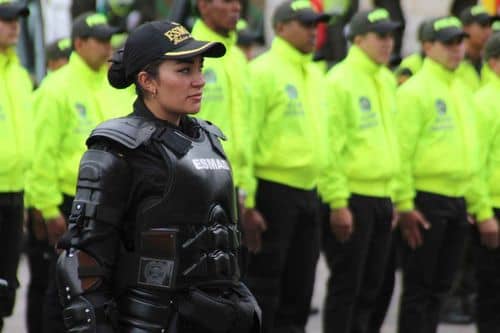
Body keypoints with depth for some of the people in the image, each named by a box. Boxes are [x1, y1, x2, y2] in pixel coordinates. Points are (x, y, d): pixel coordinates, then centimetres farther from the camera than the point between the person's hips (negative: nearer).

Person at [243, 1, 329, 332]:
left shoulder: (315, 74, 14)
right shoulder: (263, 71, -10)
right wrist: (247, 204, -18)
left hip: (308, 193, 8)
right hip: (272, 191, -8)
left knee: (299, 289, 10)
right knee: (263, 288, -3)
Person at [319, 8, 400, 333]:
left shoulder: (387, 81, 14)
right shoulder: (340, 81, -11)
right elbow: (330, 147, -15)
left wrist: (395, 195, 16)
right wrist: (338, 203, -18)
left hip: (382, 198, 8)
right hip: (352, 198, -8)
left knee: (371, 285, 11)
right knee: (346, 285, -3)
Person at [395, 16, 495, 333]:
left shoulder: (463, 91, 15)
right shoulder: (415, 91, -9)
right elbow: (402, 153, -14)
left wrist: (482, 208, 17)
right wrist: (405, 206, -19)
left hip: (458, 202, 7)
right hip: (426, 201, -7)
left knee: (440, 286, 11)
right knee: (419, 286, -3)